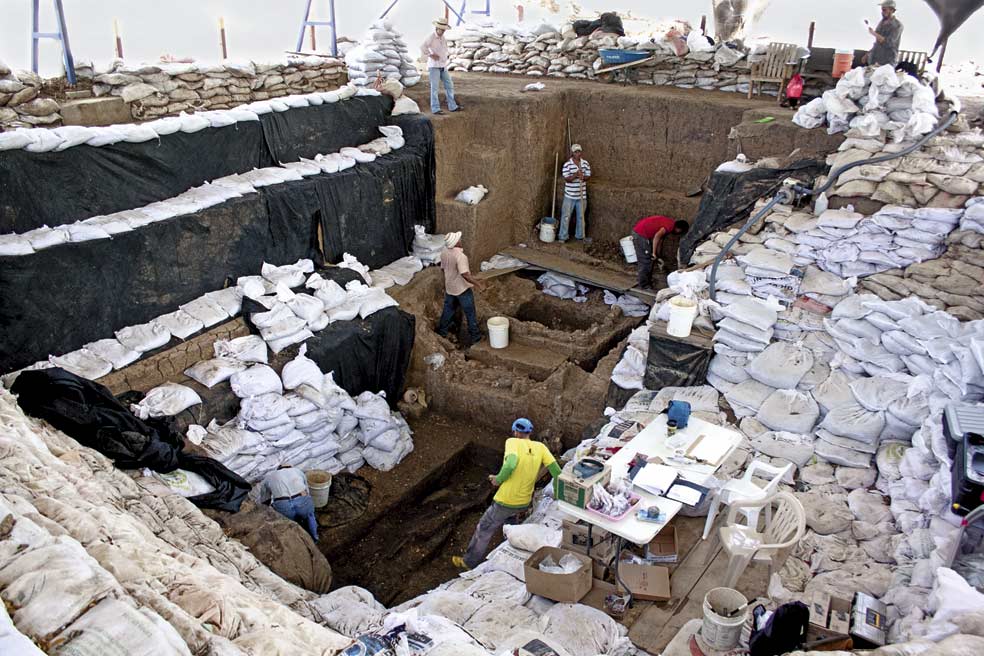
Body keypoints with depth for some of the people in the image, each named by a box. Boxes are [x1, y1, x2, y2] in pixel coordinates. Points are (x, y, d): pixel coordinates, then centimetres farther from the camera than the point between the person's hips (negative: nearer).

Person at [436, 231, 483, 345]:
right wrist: (477, 283, -25)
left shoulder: (444, 252, -5)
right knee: (470, 313, 8)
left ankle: (441, 333, 33)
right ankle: (475, 336, 19)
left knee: (448, 310, 22)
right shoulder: (460, 256, -29)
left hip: (449, 288, 7)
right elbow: (464, 274, -33)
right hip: (462, 289, -7)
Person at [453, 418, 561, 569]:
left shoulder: (513, 442, -17)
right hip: (524, 503, 5)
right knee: (508, 523, 35)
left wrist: (498, 479, -18)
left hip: (505, 502, -5)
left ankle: (470, 563, 31)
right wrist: (556, 495, 3)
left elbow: (511, 464, -36)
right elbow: (557, 472, -9)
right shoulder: (540, 447, -5)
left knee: (484, 530, 16)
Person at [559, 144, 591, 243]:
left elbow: (588, 176, 3)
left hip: (582, 195, 4)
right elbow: (567, 179, -14)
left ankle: (579, 236, 25)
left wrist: (583, 177, -19)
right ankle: (562, 237, 10)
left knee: (581, 216, 12)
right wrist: (576, 175, -30)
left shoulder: (585, 163, 2)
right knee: (566, 216, 1)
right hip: (570, 196, -3)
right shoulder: (567, 164, -10)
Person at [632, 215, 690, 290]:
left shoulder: (669, 222, 16)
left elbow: (659, 239, 19)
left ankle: (648, 282, 26)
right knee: (645, 262, -4)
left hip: (639, 233, 10)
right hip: (640, 234, -10)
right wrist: (654, 253, -19)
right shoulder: (671, 225, -14)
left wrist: (657, 256, 19)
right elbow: (657, 236, -25)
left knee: (648, 261, 17)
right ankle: (644, 286, 2)